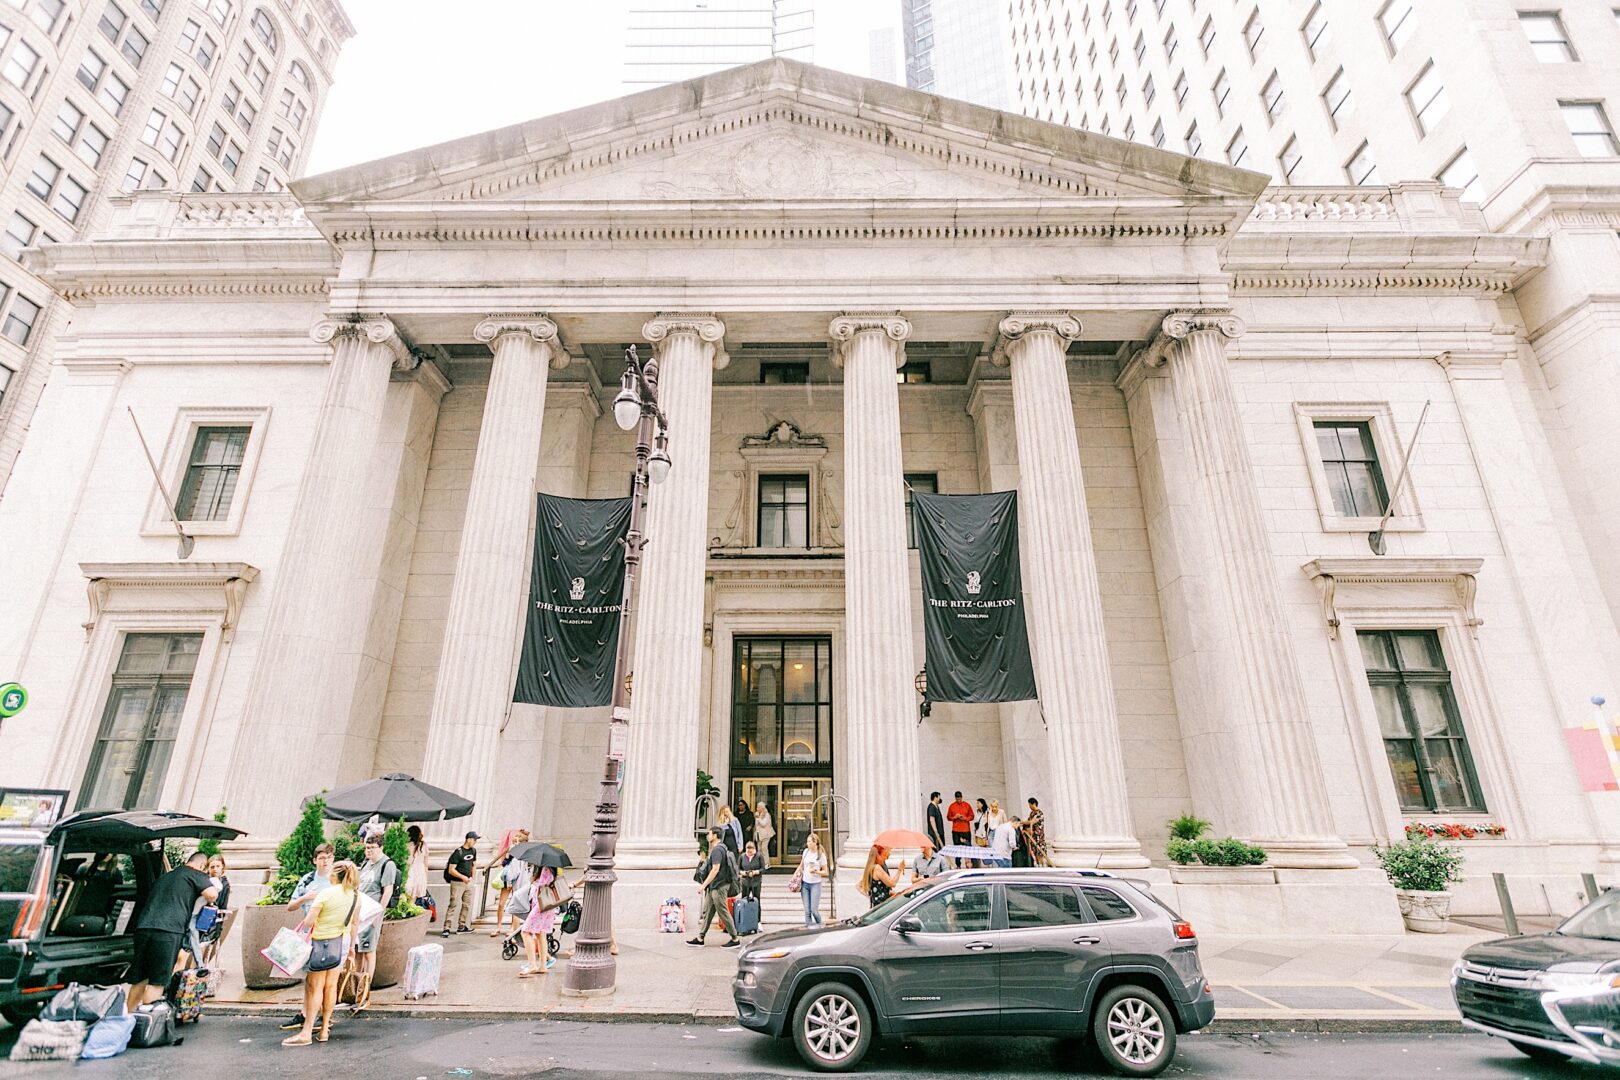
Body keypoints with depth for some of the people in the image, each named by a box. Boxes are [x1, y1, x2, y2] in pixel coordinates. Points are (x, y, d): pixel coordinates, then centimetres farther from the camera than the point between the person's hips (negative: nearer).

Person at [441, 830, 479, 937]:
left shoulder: (473, 850, 8)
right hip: (457, 883, -7)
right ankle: (446, 928, -6)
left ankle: (461, 927, 20)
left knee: (467, 905, 11)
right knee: (453, 905, -10)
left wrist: (472, 878, 13)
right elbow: (451, 870, -16)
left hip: (468, 883, 7)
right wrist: (463, 877, -24)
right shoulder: (458, 852, -14)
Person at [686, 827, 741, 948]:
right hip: (714, 887, 10)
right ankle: (700, 938, 19)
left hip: (719, 887, -10)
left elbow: (715, 870, -23)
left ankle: (735, 939, 5)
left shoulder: (717, 850, -18)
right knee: (707, 912, 13)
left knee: (723, 913, -3)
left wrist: (704, 884, -20)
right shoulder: (722, 848, 14)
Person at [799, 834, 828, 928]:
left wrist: (816, 871, -19)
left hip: (815, 884, -4)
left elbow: (825, 872, -3)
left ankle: (819, 925, 20)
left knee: (814, 909, -5)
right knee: (807, 910, 3)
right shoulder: (806, 851, 5)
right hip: (805, 883, 4)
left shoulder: (821, 855, -7)